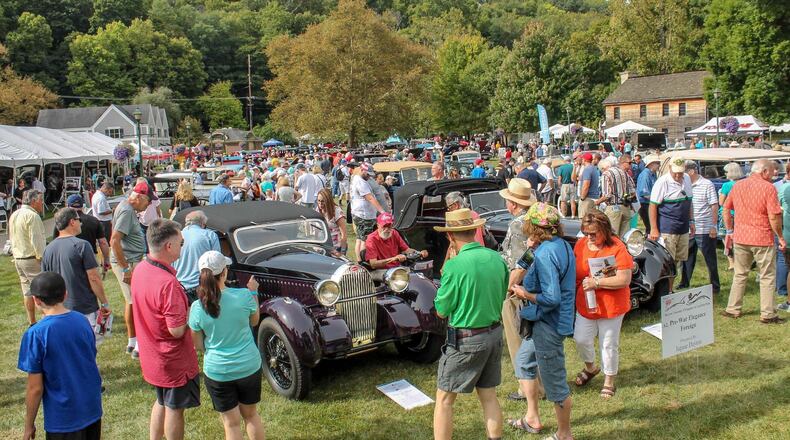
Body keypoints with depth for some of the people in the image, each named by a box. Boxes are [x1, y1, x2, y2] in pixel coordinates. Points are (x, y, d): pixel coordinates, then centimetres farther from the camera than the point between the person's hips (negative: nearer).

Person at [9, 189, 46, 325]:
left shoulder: (14, 215, 13)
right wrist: (42, 258, -17)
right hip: (32, 258, -9)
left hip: (18, 258, 9)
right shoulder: (32, 216, -17)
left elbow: (11, 238, 20)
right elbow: (36, 241, -21)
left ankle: (32, 322, 19)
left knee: (27, 290, 13)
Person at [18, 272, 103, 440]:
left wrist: (29, 425, -1)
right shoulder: (82, 320, -4)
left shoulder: (35, 334, -18)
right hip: (93, 409, 4)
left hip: (63, 419, -4)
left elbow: (35, 388, -14)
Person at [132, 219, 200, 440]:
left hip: (152, 355, 8)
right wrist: (190, 312, -10)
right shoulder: (168, 283, -32)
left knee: (162, 402, 26)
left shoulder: (140, 269, -4)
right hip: (173, 361, -8)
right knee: (174, 408, 11)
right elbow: (177, 330, -27)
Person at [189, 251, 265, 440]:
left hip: (217, 372, -1)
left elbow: (198, 346, -3)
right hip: (249, 367, 1)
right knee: (251, 415, 24)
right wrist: (253, 292, 15)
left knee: (231, 423, 15)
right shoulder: (243, 296, -17)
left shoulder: (197, 308, -16)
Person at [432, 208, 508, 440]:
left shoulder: (455, 266, -19)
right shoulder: (496, 259, -1)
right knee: (489, 396, 18)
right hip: (495, 334, 6)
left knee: (444, 399, 7)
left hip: (465, 340, -6)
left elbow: (441, 311, -10)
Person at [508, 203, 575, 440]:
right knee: (523, 362, 25)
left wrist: (524, 294, -13)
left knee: (554, 381, 4)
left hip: (548, 325, -11)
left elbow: (551, 298, -29)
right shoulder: (562, 245, 4)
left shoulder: (545, 254, -26)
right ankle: (532, 418, 38)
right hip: (543, 322, 11)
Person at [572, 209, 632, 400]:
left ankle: (609, 381, 28)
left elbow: (624, 280, -21)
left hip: (611, 306, -4)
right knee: (581, 339, 8)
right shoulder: (580, 244, 0)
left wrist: (597, 282, -24)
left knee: (609, 344, 8)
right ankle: (590, 368, 39)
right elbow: (574, 271, 15)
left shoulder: (617, 248, -17)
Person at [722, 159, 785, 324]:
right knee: (767, 278, 6)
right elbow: (774, 217, -15)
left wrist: (730, 231, 19)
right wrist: (781, 237, -4)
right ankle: (768, 314, 9)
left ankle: (733, 309, 19)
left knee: (740, 275, 16)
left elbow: (726, 209, 11)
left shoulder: (737, 186, 6)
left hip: (740, 238, 5)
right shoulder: (768, 188, -11)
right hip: (763, 239, -5)